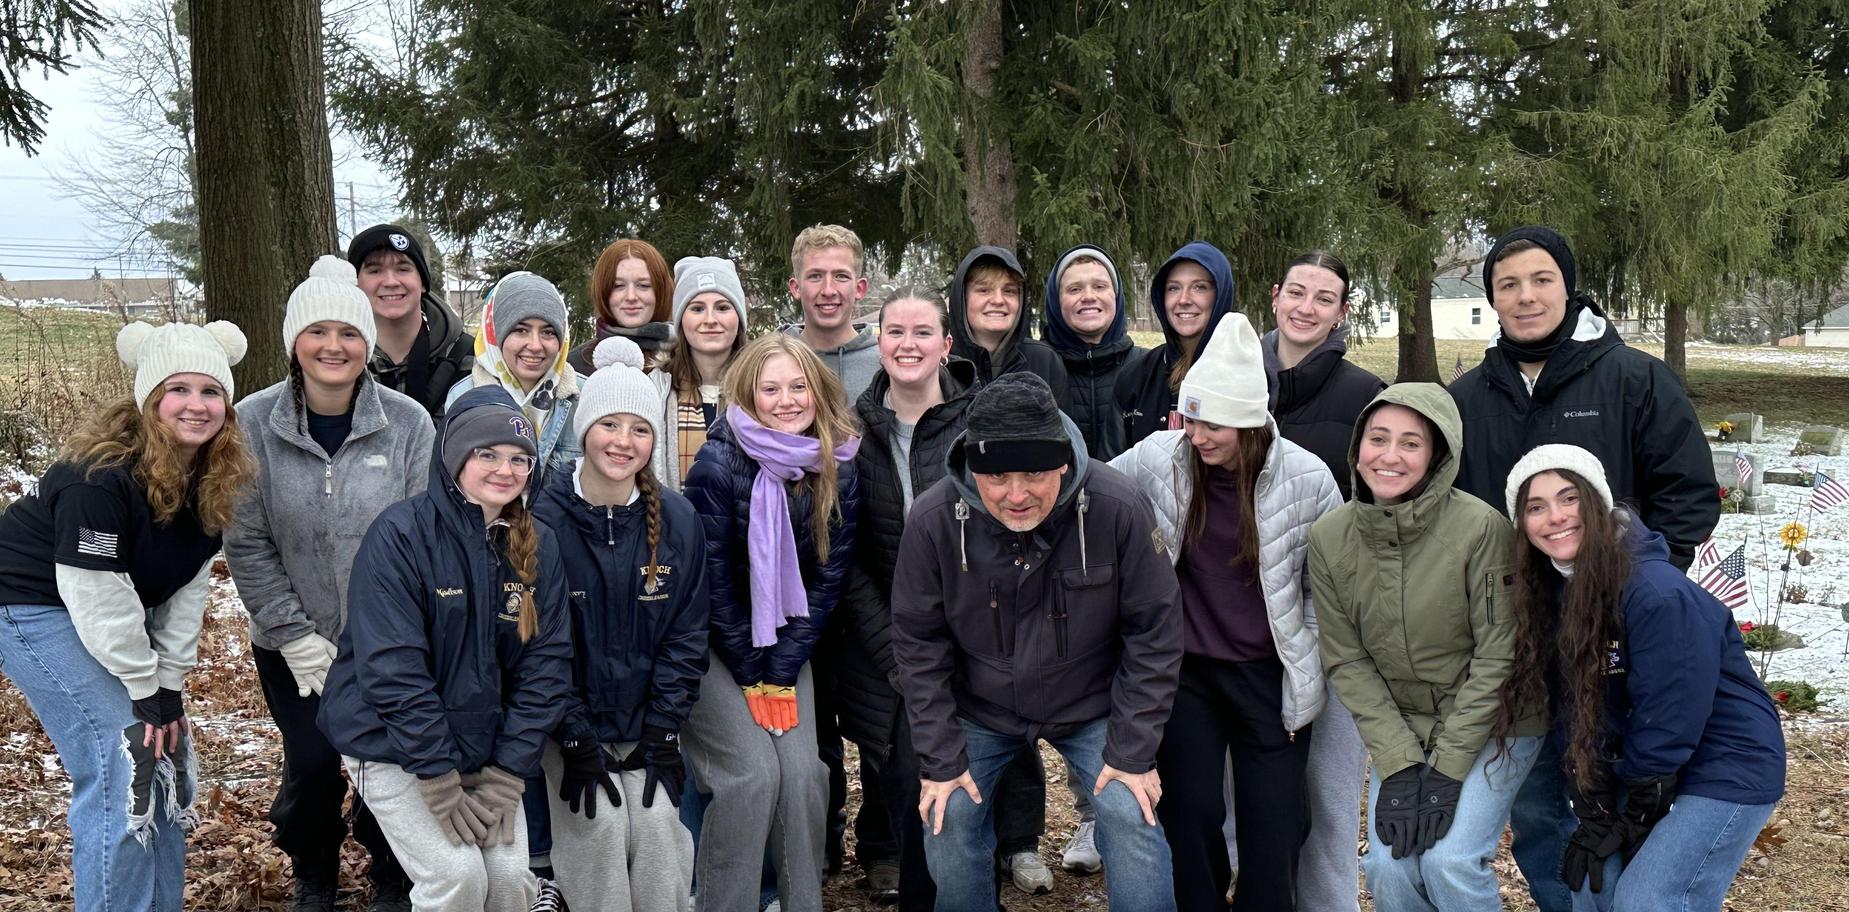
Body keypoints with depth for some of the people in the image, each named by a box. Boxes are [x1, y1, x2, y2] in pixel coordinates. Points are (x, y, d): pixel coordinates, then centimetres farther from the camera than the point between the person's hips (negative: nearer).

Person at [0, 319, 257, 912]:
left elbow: (189, 583, -2)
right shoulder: (100, 476, -28)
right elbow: (95, 595, -27)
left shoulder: (216, 479, -6)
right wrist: (144, 690, -20)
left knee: (169, 756, 6)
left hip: (121, 614, 8)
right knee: (122, 764, -15)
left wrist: (169, 682, -6)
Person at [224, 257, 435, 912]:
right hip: (293, 643, 0)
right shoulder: (254, 423, -9)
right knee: (312, 763, -5)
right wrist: (296, 637, -10)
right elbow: (247, 544, -7)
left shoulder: (407, 422, -9)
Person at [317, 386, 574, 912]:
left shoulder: (538, 547, -1)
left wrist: (505, 778, -9)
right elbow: (392, 667, -20)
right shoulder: (400, 534, -16)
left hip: (483, 745, 4)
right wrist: (441, 785, -20)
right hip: (392, 744, -4)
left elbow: (545, 666, -2)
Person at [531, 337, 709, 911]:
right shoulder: (545, 519, -9)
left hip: (647, 726, 2)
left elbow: (685, 635, 1)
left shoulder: (677, 520, -2)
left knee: (656, 825, -13)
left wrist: (662, 734, -5)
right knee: (602, 830, -16)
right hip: (572, 726, -2)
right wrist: (577, 743, -13)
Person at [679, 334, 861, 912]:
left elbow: (826, 580, -1)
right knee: (754, 773, -17)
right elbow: (712, 578, -13)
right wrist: (751, 677, -10)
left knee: (803, 771, -12)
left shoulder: (838, 471, -3)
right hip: (711, 643, -4)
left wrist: (781, 673, -7)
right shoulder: (720, 463, -16)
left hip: (785, 645, 4)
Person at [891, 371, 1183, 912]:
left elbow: (1154, 633, -14)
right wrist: (939, 758, -9)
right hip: (979, 712, 1)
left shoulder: (1118, 508, -25)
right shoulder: (932, 521, -22)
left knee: (1133, 818, -11)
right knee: (948, 824, -3)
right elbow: (918, 643, -9)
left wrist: (1134, 750, -12)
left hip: (1091, 708, -1)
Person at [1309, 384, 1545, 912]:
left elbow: (1497, 656, -16)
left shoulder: (1480, 527, -20)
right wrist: (1399, 764, -13)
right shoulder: (1328, 538, -9)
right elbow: (1346, 661, -5)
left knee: (1449, 860, -18)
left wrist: (1448, 768, -16)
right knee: (1389, 867, -10)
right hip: (1400, 731, 3)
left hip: (1489, 727, -3)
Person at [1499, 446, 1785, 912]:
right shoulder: (1551, 593, -4)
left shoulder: (1659, 593, -27)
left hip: (1728, 769, -7)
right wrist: (1594, 816, -4)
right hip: (1642, 763, 7)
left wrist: (1634, 822, -11)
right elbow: (1574, 718, -1)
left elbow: (1670, 721, -22)